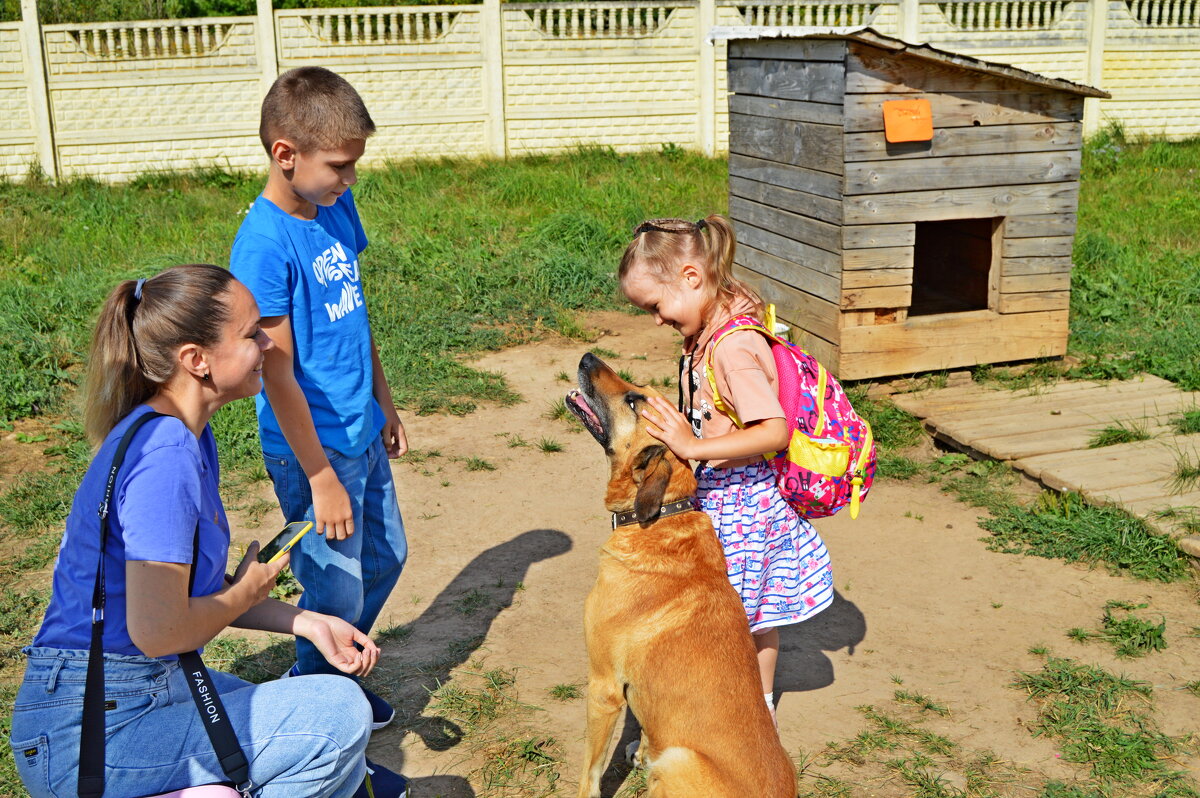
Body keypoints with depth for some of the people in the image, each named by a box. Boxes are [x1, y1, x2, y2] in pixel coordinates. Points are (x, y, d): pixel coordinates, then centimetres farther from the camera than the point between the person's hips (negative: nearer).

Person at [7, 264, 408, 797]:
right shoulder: (164, 457, -23)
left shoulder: (187, 439, 8)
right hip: (89, 734, -10)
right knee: (339, 714, -15)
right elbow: (156, 628, -28)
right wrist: (248, 590, -10)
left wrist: (307, 623, 3)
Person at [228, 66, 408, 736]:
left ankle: (336, 676, 41)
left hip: (363, 433, 8)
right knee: (338, 594, 4)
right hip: (314, 449, -8)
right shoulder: (265, 243, -22)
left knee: (387, 559, 21)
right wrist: (321, 478, -17)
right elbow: (277, 372, -21)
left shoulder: (338, 209, 1)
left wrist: (384, 404, 17)